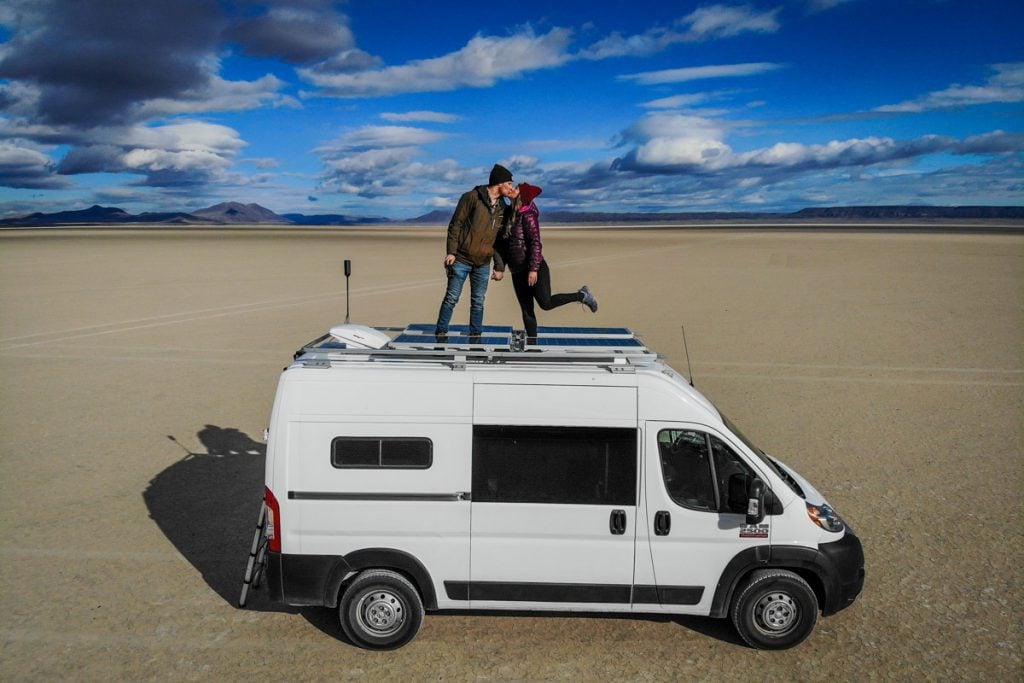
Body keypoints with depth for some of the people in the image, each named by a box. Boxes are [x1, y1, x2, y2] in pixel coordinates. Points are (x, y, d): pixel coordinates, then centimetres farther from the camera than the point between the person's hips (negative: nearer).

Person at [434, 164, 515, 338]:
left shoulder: (503, 209, 9)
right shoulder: (472, 197, -7)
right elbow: (455, 224, -8)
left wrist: (500, 267, 8)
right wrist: (451, 251, -15)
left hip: (483, 264, 5)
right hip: (461, 259, -5)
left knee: (478, 302, 8)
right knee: (451, 298, -1)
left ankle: (475, 336, 17)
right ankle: (440, 332, 9)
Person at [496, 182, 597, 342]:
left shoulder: (527, 215, -12)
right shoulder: (511, 215, 12)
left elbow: (535, 242, -19)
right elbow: (504, 242, 17)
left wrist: (533, 269, -24)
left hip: (533, 267, -8)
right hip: (517, 271, 8)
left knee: (546, 303, -12)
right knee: (526, 309, 7)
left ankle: (582, 295, 7)